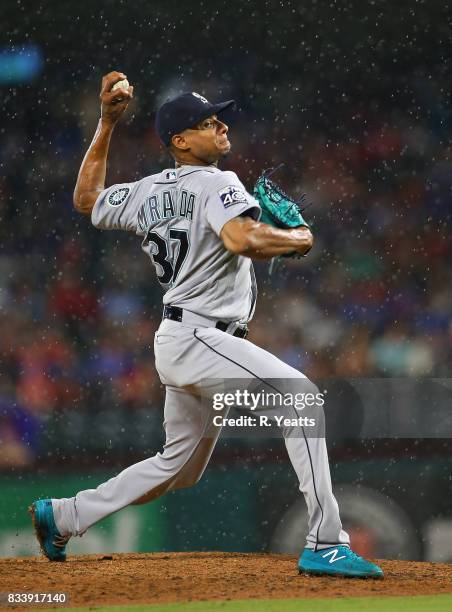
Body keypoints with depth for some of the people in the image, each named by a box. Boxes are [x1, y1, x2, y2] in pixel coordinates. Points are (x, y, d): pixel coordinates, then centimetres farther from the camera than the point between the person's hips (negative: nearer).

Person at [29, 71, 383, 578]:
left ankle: (61, 516, 29)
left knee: (178, 467, 22)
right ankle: (325, 545, -28)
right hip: (198, 338, -10)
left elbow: (86, 199, 31)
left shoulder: (147, 193, 15)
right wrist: (298, 239, -11)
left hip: (177, 343, 10)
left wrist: (106, 123, 31)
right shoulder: (216, 184, -11)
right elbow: (243, 240, -29)